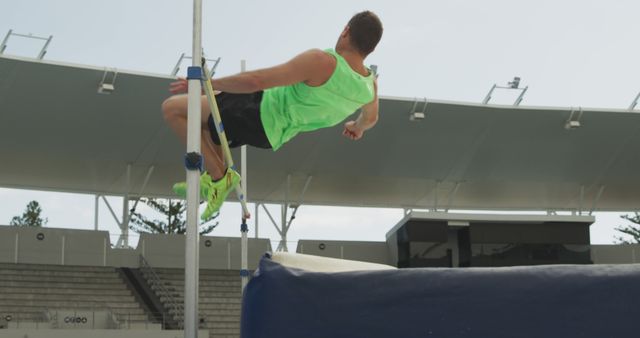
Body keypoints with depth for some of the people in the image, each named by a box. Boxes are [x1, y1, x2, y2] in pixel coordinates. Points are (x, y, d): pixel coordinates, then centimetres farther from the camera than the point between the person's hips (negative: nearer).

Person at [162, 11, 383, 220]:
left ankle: (219, 176, -2)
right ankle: (213, 178, 29)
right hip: (277, 134, 8)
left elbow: (256, 81, -32)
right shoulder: (370, 84, -9)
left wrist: (206, 83, -21)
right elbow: (370, 118, 16)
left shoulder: (323, 62, -30)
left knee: (172, 108, -5)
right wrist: (358, 127, 40)